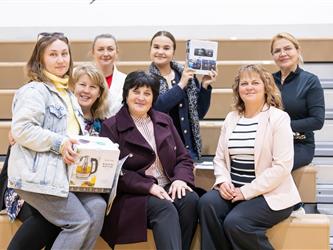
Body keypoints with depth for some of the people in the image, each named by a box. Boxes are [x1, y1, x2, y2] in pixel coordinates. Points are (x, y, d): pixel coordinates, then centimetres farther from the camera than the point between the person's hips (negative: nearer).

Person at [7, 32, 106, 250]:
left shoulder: (68, 95, 22)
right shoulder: (34, 91, -7)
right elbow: (21, 129, -19)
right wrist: (58, 143, -22)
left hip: (65, 173, 8)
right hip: (38, 175, -8)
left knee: (97, 206, -12)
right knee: (80, 222, -15)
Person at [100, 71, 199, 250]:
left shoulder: (164, 121, 19)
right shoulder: (111, 127, 3)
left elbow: (183, 158, 16)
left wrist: (181, 179, -7)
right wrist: (149, 186, -18)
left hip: (169, 188, 5)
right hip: (133, 195, -4)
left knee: (191, 200, -26)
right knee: (165, 209, -32)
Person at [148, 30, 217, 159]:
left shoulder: (188, 74, 6)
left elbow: (199, 114, 10)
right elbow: (154, 107, -20)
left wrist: (205, 86, -2)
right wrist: (181, 85, -14)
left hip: (188, 147, 3)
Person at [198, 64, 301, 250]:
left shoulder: (278, 118, -5)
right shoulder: (231, 118, 13)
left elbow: (282, 166, -14)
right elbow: (220, 158, 13)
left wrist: (247, 191, -16)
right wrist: (223, 181, -8)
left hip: (269, 194, -5)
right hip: (233, 191, 5)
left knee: (235, 221, -28)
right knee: (207, 202, -24)